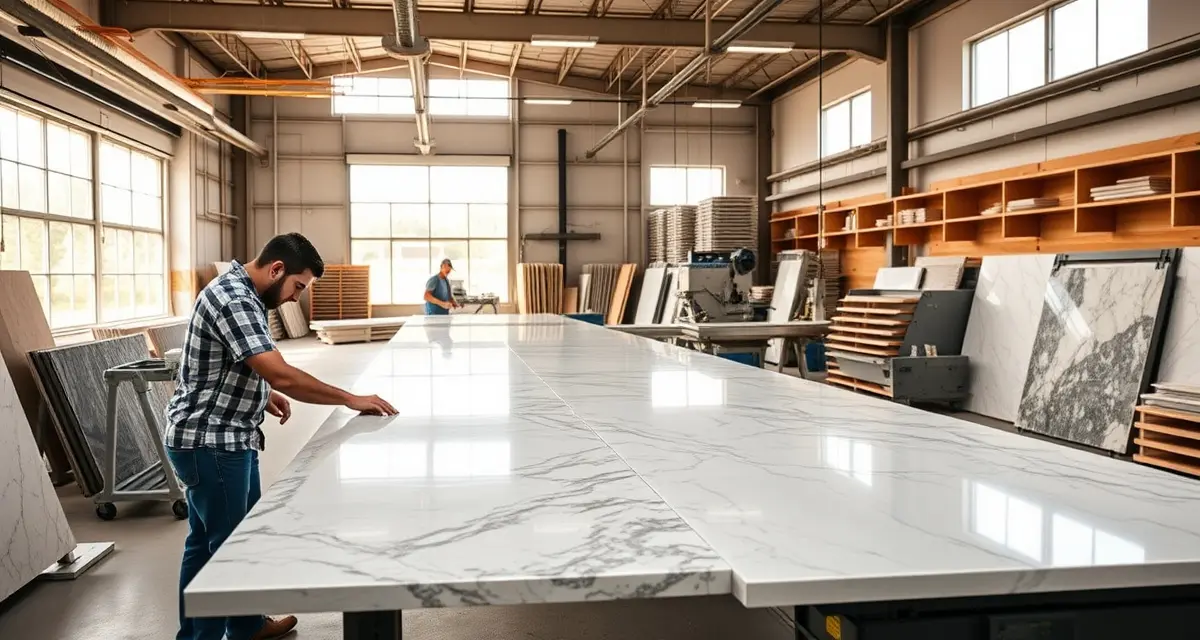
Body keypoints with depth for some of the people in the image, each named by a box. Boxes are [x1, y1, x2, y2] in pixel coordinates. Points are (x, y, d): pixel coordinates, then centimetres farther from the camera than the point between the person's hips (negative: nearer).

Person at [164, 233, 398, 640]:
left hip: (228, 438, 10)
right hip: (208, 443, -10)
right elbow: (283, 377, -30)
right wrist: (352, 400, -23)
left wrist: (263, 393, 8)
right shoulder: (233, 300, -23)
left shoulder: (241, 294, 9)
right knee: (223, 544, 1)